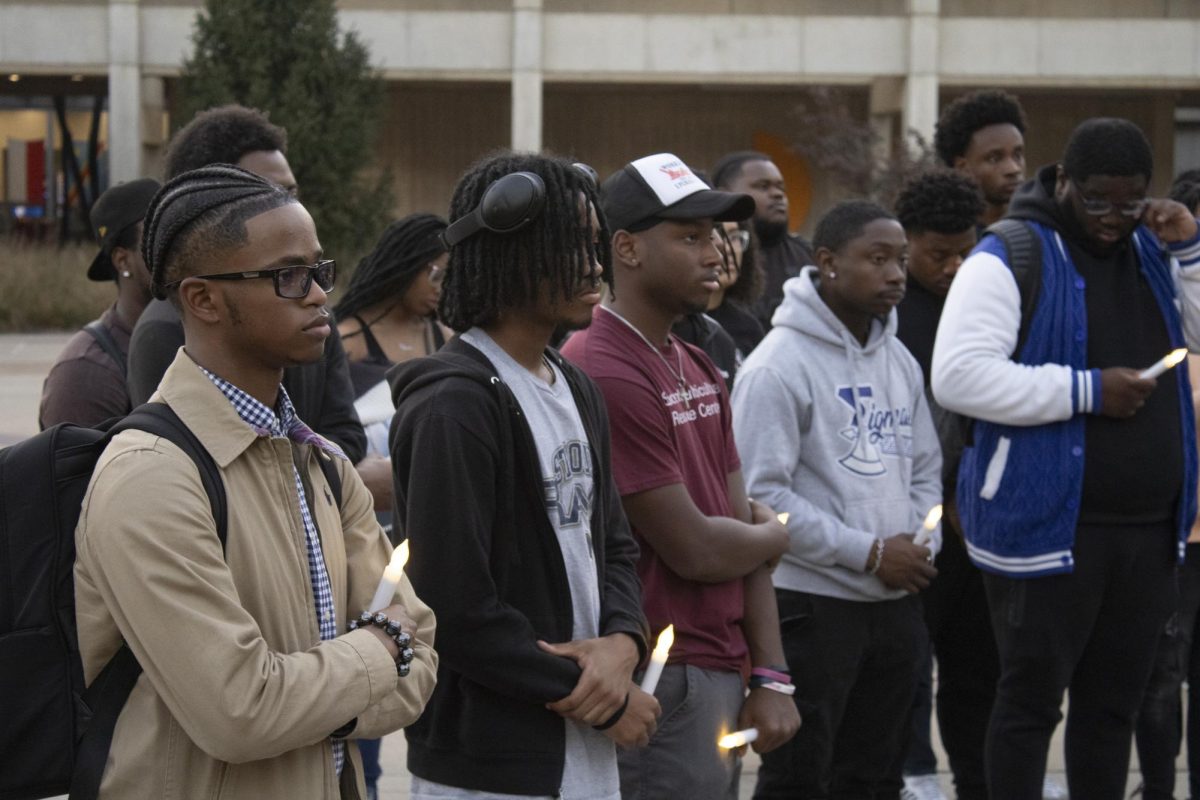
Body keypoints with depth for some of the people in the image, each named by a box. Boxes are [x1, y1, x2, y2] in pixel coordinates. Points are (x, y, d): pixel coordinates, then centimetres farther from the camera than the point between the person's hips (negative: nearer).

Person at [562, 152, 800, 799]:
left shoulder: (700, 372, 13)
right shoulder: (605, 374, -18)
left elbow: (743, 525, 11)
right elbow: (696, 550, -18)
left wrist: (770, 676, 4)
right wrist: (776, 535, 3)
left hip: (721, 674, 9)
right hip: (666, 687, -9)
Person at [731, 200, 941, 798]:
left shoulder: (900, 362, 10)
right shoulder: (779, 365, -14)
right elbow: (761, 495, -20)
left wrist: (920, 542, -2)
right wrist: (871, 553, -16)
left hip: (896, 603, 7)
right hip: (812, 606, -7)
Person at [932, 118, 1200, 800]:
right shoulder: (1012, 258, -9)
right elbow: (958, 375, -19)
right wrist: (1088, 390, -19)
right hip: (1049, 528, -6)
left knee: (1114, 704, 13)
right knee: (1033, 701, 1)